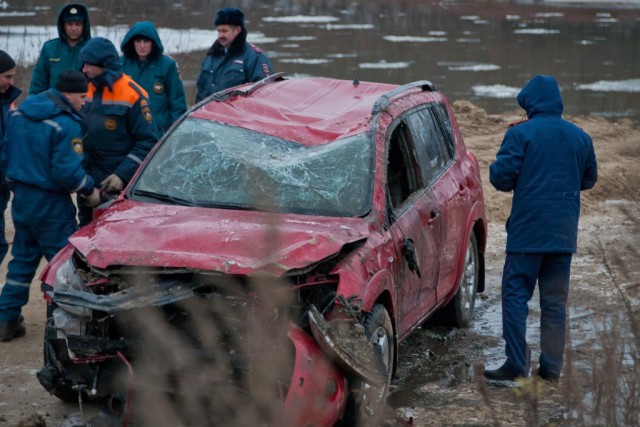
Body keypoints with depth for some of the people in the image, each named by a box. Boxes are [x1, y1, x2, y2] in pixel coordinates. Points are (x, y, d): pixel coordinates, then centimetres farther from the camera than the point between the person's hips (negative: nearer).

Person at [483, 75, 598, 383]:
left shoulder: (520, 133, -10)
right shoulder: (580, 137, 7)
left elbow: (501, 176, -13)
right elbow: (589, 178, 18)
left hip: (527, 231, -5)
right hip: (564, 234, 5)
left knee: (516, 295, 1)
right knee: (555, 300, 10)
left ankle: (516, 364, -4)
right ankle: (551, 367, 12)